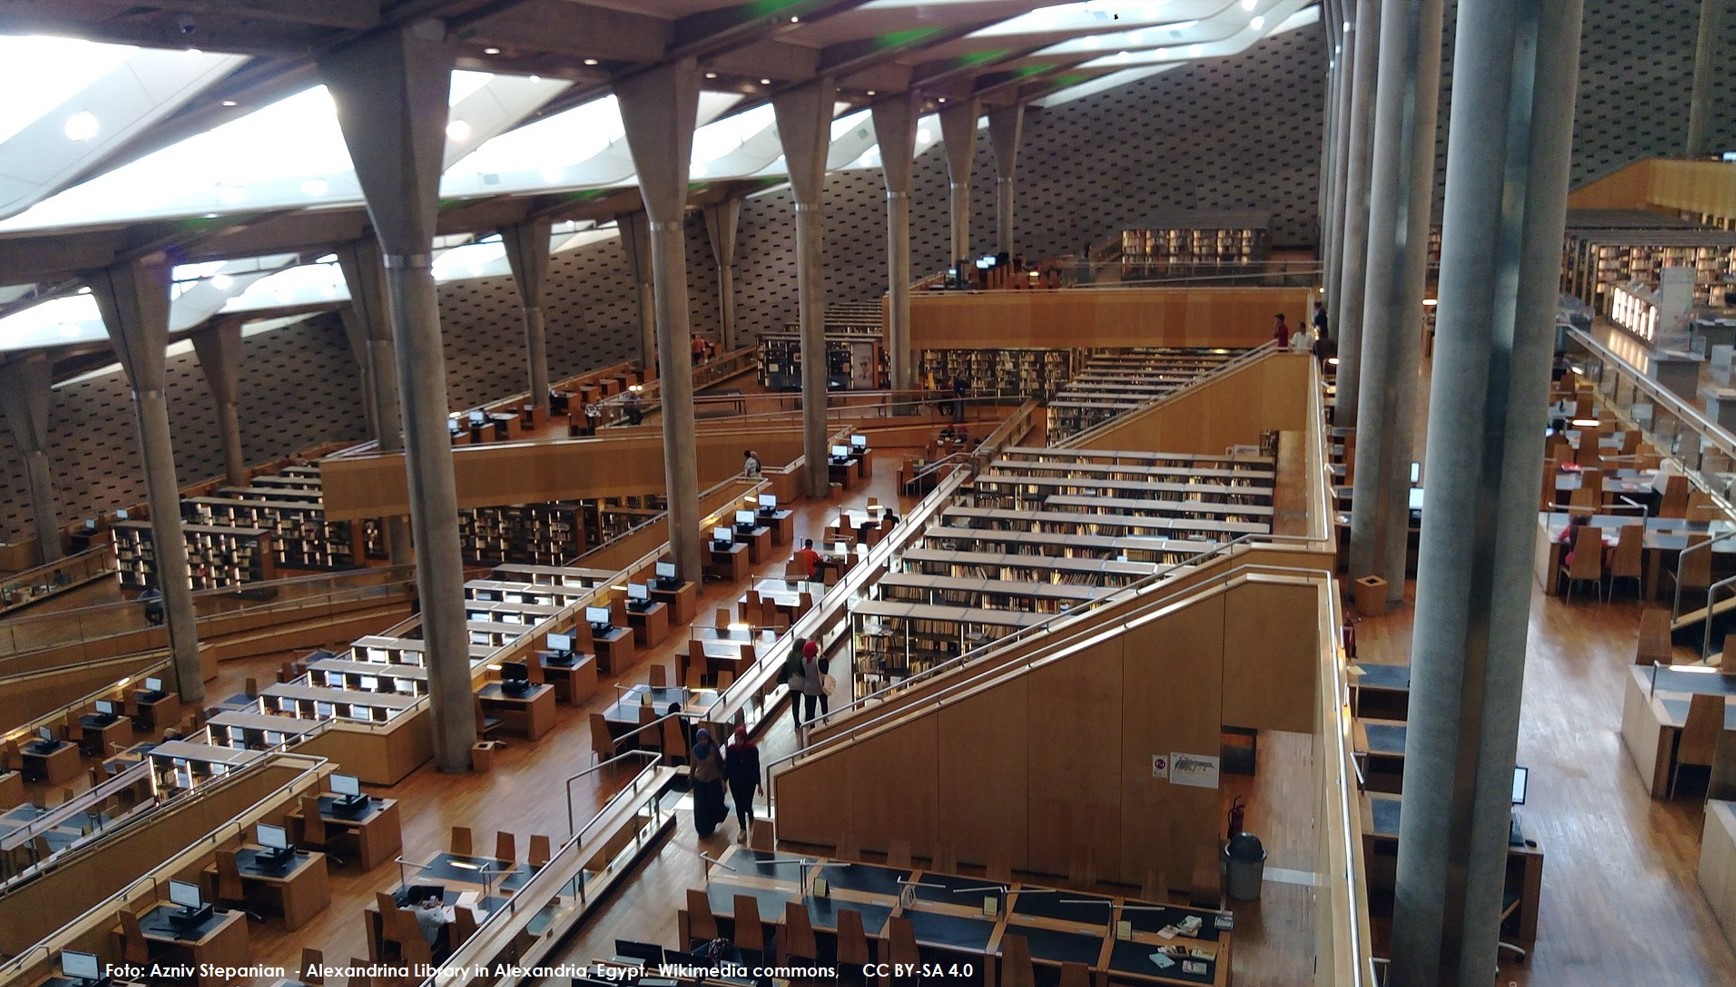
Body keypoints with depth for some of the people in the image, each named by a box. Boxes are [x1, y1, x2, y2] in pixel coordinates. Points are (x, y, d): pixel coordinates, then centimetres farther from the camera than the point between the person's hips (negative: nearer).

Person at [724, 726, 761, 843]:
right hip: (735, 782, 2)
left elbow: (756, 767, -9)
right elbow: (727, 766, -1)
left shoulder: (752, 749, -17)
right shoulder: (731, 749, -12)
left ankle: (751, 818, 38)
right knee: (739, 806, 8)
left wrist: (758, 784, -5)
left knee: (747, 805, 1)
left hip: (749, 782, -2)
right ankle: (743, 829, 26)